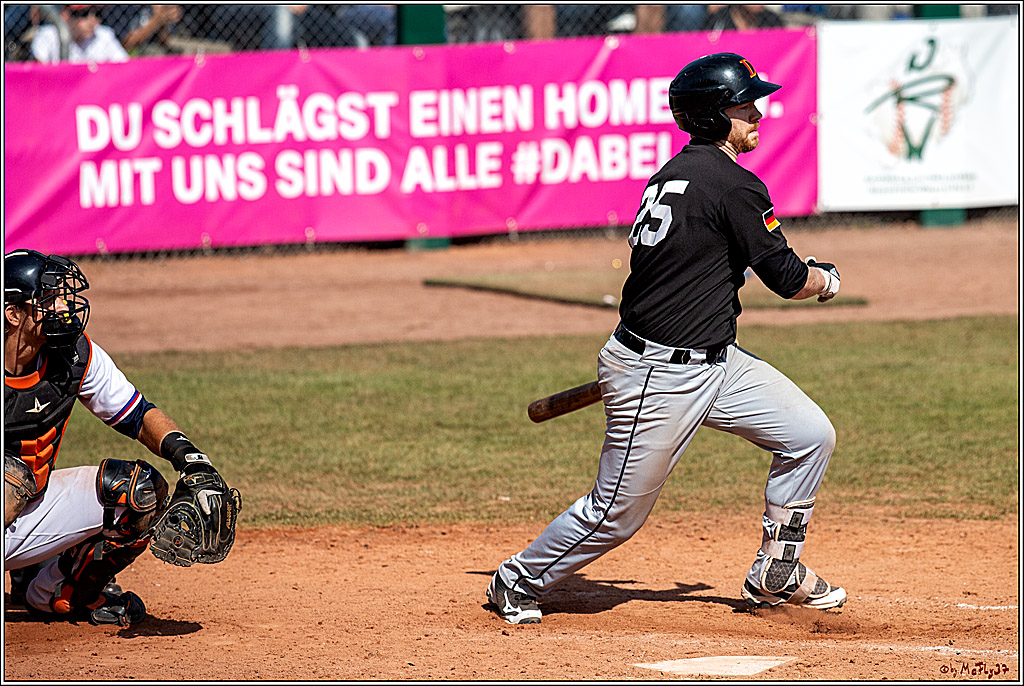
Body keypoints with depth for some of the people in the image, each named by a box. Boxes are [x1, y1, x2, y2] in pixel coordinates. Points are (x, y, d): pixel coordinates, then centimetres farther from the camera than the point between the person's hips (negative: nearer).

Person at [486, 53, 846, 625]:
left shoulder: (674, 174, 11)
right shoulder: (732, 184, -18)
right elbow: (788, 278, -12)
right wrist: (827, 280, 10)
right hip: (660, 379, -10)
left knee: (811, 434, 6)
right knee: (618, 513, 1)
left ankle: (775, 576, 18)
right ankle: (518, 584, 22)